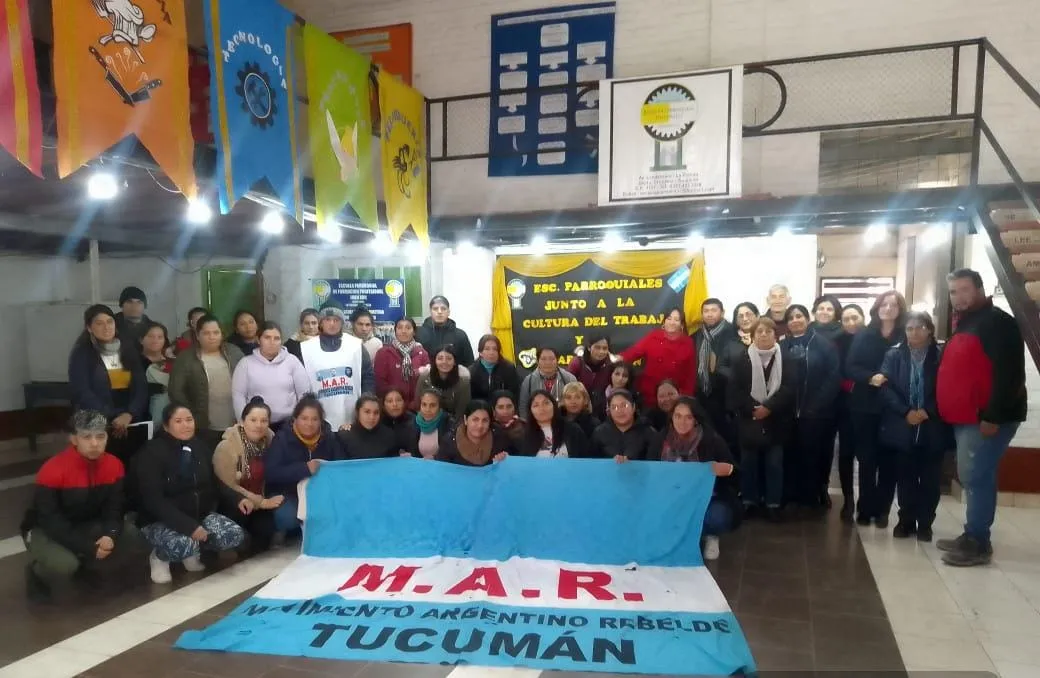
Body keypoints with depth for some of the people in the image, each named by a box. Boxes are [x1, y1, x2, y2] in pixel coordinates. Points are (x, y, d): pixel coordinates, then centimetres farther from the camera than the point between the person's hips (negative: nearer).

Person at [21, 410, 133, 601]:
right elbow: (50, 522, -26)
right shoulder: (52, 471, -27)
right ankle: (36, 571, 5)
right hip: (44, 530, -5)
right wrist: (87, 548, -31)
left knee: (129, 535, -22)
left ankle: (85, 562, 10)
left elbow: (114, 508, -8)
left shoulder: (114, 466, -13)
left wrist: (111, 534, -30)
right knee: (63, 565, -34)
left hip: (86, 526, 5)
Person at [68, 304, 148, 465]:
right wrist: (111, 419, -14)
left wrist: (129, 414, -10)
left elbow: (141, 386, 5)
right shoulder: (81, 354, 1)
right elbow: (83, 393, -7)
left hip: (132, 422, 3)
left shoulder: (128, 348, 12)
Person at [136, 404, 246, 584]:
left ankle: (192, 552, 9)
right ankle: (159, 556, 1)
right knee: (185, 545, -35)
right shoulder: (153, 452, -14)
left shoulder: (201, 446, 3)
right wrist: (188, 526, -31)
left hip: (200, 515, 5)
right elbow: (153, 500, -21)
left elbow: (215, 484, 4)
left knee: (235, 535, -18)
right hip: (161, 521, -5)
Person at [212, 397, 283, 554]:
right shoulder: (227, 447, -15)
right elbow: (228, 487, -18)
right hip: (235, 506, -4)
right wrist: (261, 502, -19)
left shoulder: (270, 440, 1)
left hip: (259, 506, 4)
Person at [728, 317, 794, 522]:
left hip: (775, 421, 0)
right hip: (749, 420, 0)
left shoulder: (784, 359, 2)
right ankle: (749, 501, 19)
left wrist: (769, 407, -16)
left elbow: (788, 388, -6)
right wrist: (751, 409, -14)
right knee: (749, 462, 7)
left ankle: (773, 504, 14)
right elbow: (733, 390, -4)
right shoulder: (743, 359, 1)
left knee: (774, 463, 3)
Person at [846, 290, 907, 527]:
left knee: (888, 459, 4)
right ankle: (866, 508, 15)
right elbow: (850, 367, -2)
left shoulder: (907, 337, 0)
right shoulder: (863, 335, 4)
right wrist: (870, 377, -18)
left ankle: (882, 509, 16)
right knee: (866, 458, 6)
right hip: (865, 406, 1)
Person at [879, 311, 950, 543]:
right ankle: (906, 520, 21)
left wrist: (928, 411, -16)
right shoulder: (893, 355, 3)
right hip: (903, 427, 1)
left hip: (933, 428, -1)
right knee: (905, 477, 9)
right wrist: (906, 412, -15)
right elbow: (886, 387, -4)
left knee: (929, 478, 6)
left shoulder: (941, 356, -1)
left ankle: (925, 523, 19)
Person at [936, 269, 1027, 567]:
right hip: (965, 418, 10)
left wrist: (993, 416, -24)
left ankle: (978, 543, 1)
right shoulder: (964, 325, 18)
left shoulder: (997, 323, -13)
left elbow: (1009, 374, -21)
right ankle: (972, 537, 22)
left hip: (987, 419, -10)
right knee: (973, 477, 14)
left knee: (975, 477, -7)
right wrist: (950, 413, 19)